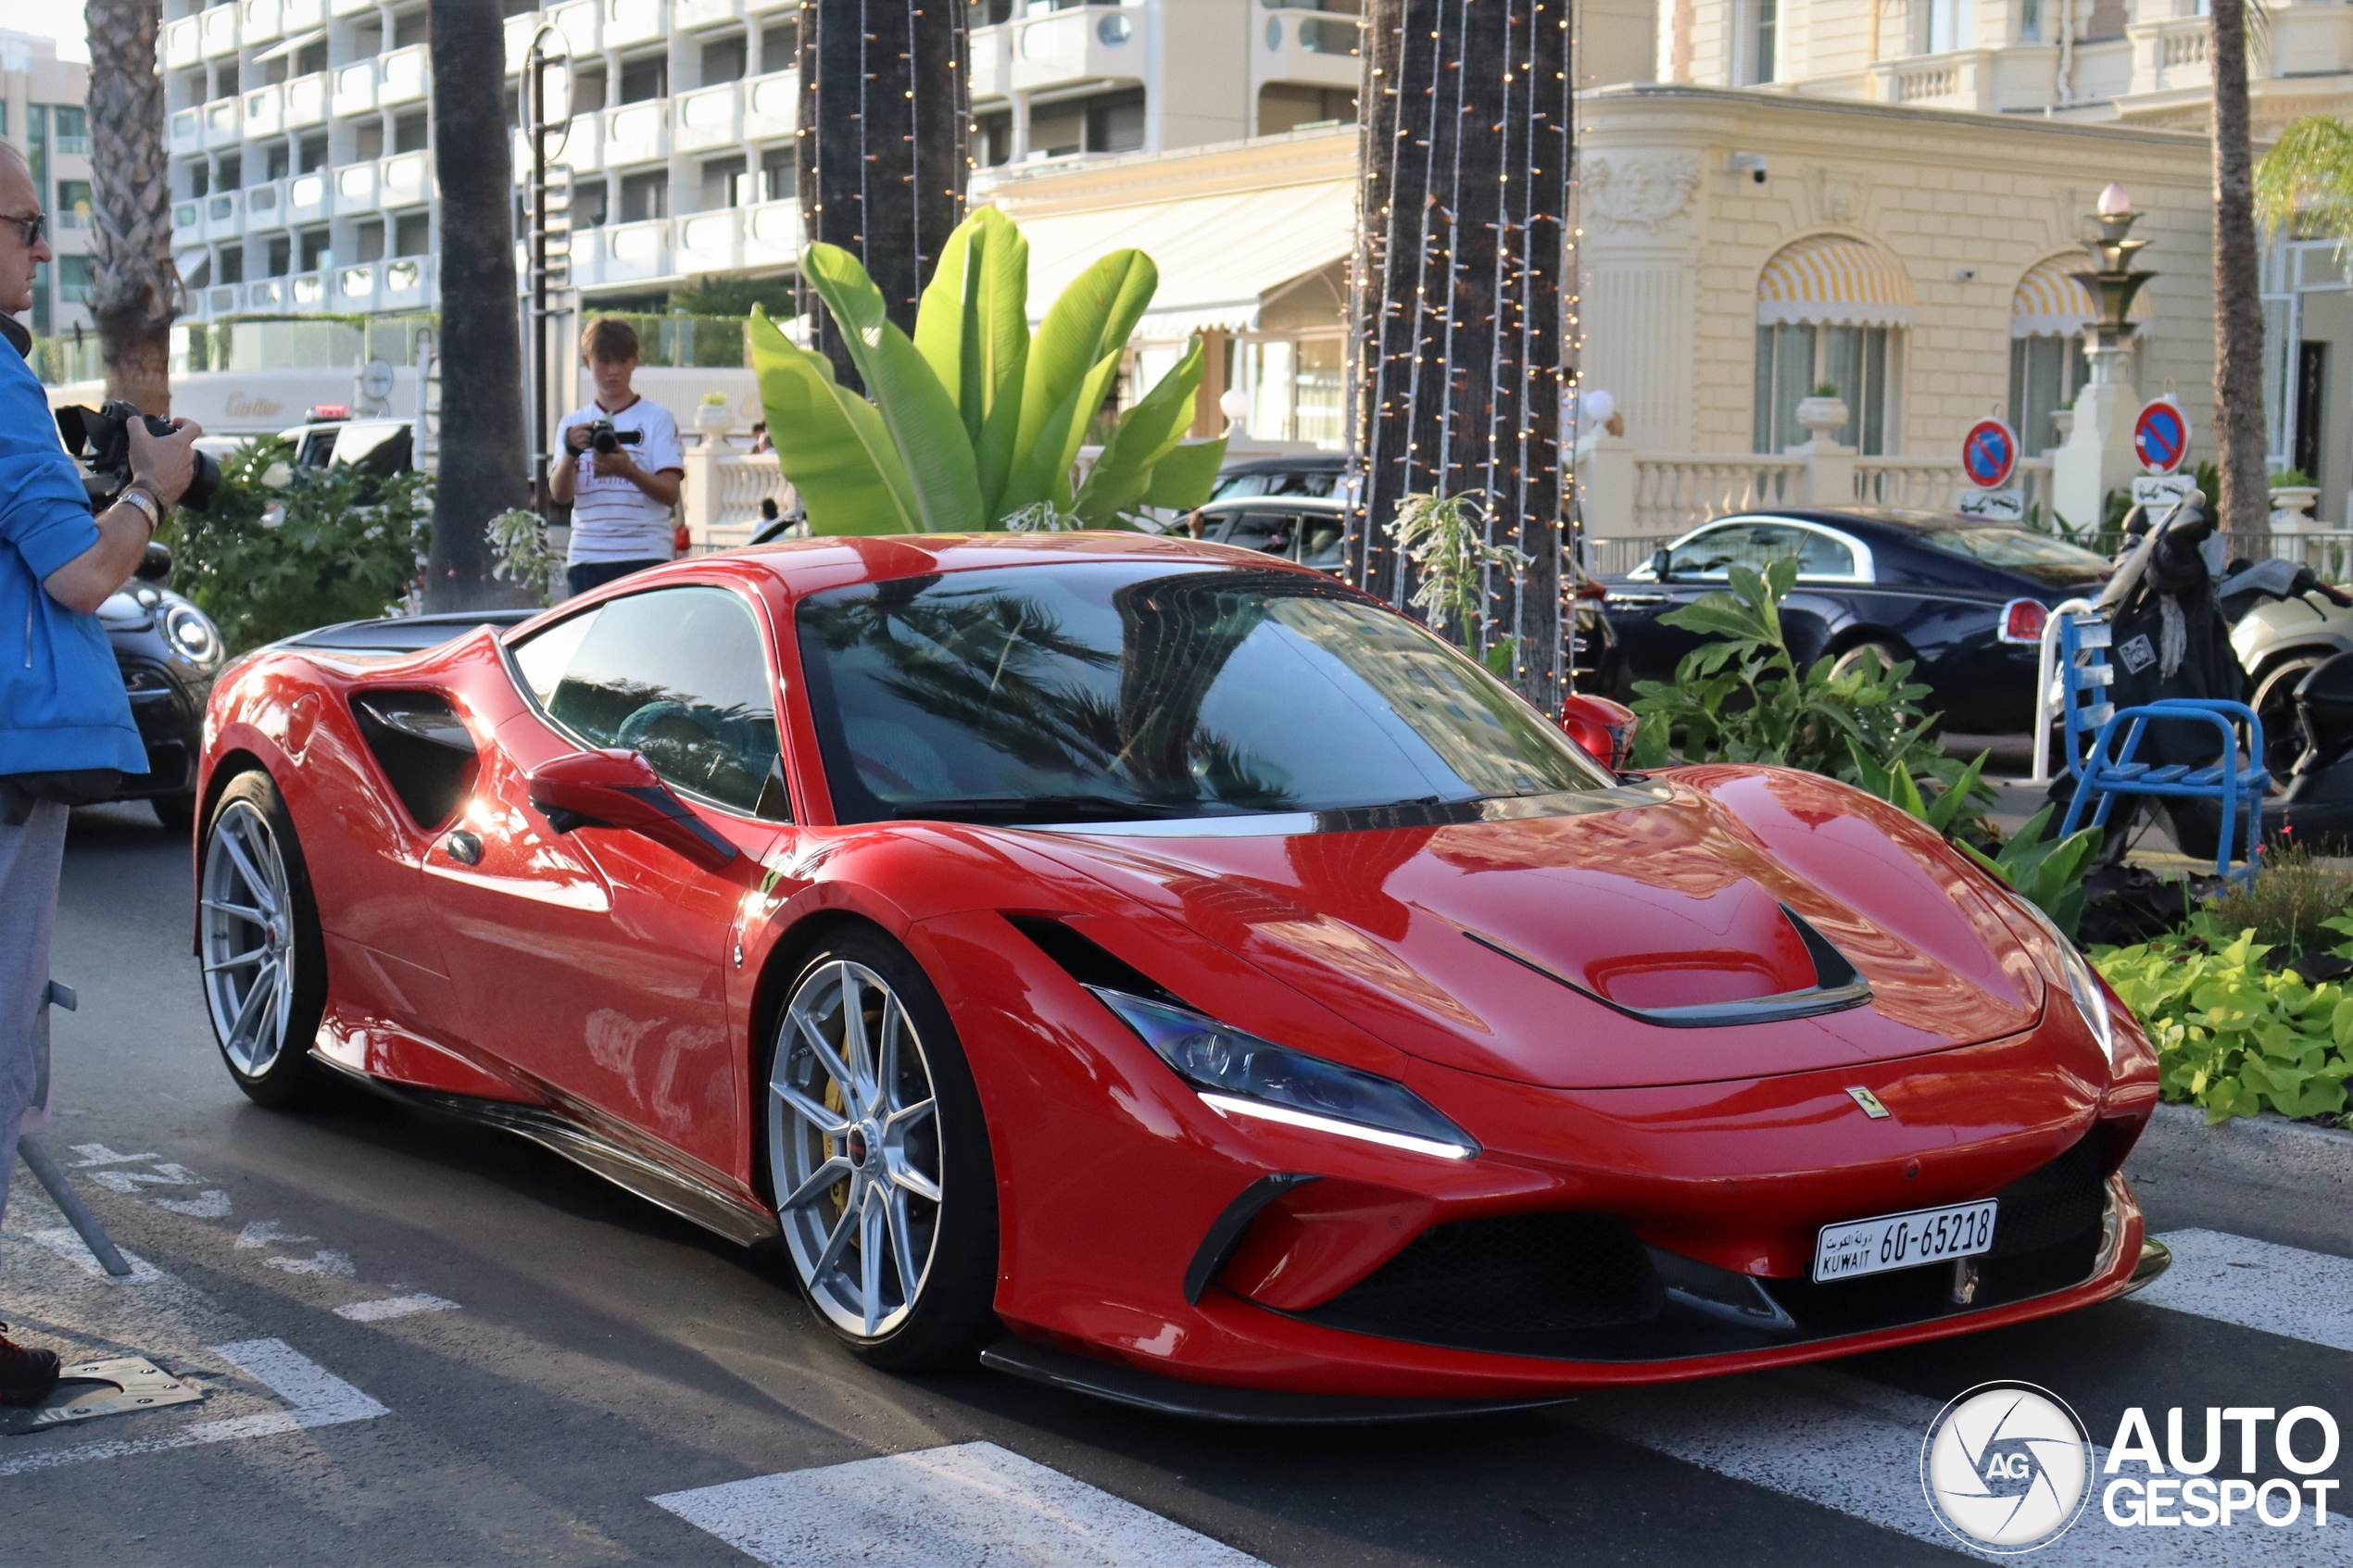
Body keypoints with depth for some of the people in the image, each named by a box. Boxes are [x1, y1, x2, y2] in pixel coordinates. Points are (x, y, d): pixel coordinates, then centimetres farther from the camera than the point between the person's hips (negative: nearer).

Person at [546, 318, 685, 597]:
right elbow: (560, 493, 1)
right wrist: (571, 452, -19)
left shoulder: (657, 418, 7)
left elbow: (670, 494, -3)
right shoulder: (573, 424, 15)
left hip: (645, 558, -2)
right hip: (587, 560, 3)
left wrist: (629, 471, -22)